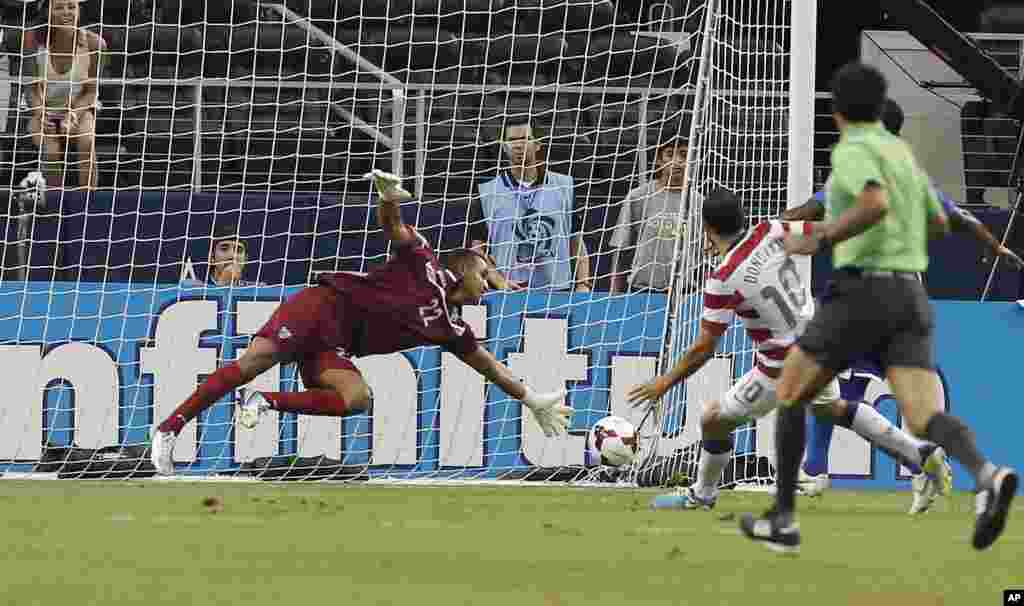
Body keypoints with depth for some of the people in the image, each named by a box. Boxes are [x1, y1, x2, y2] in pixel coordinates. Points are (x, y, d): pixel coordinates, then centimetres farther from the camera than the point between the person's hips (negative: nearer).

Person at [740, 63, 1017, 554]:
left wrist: (820, 239, -14)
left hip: (861, 296, -6)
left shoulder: (852, 151, -6)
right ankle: (987, 478, -43)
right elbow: (939, 223, 35)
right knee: (926, 423, -11)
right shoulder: (901, 152, 22)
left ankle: (783, 518, 17)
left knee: (789, 392, 16)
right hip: (910, 301, 7)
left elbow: (877, 204, -26)